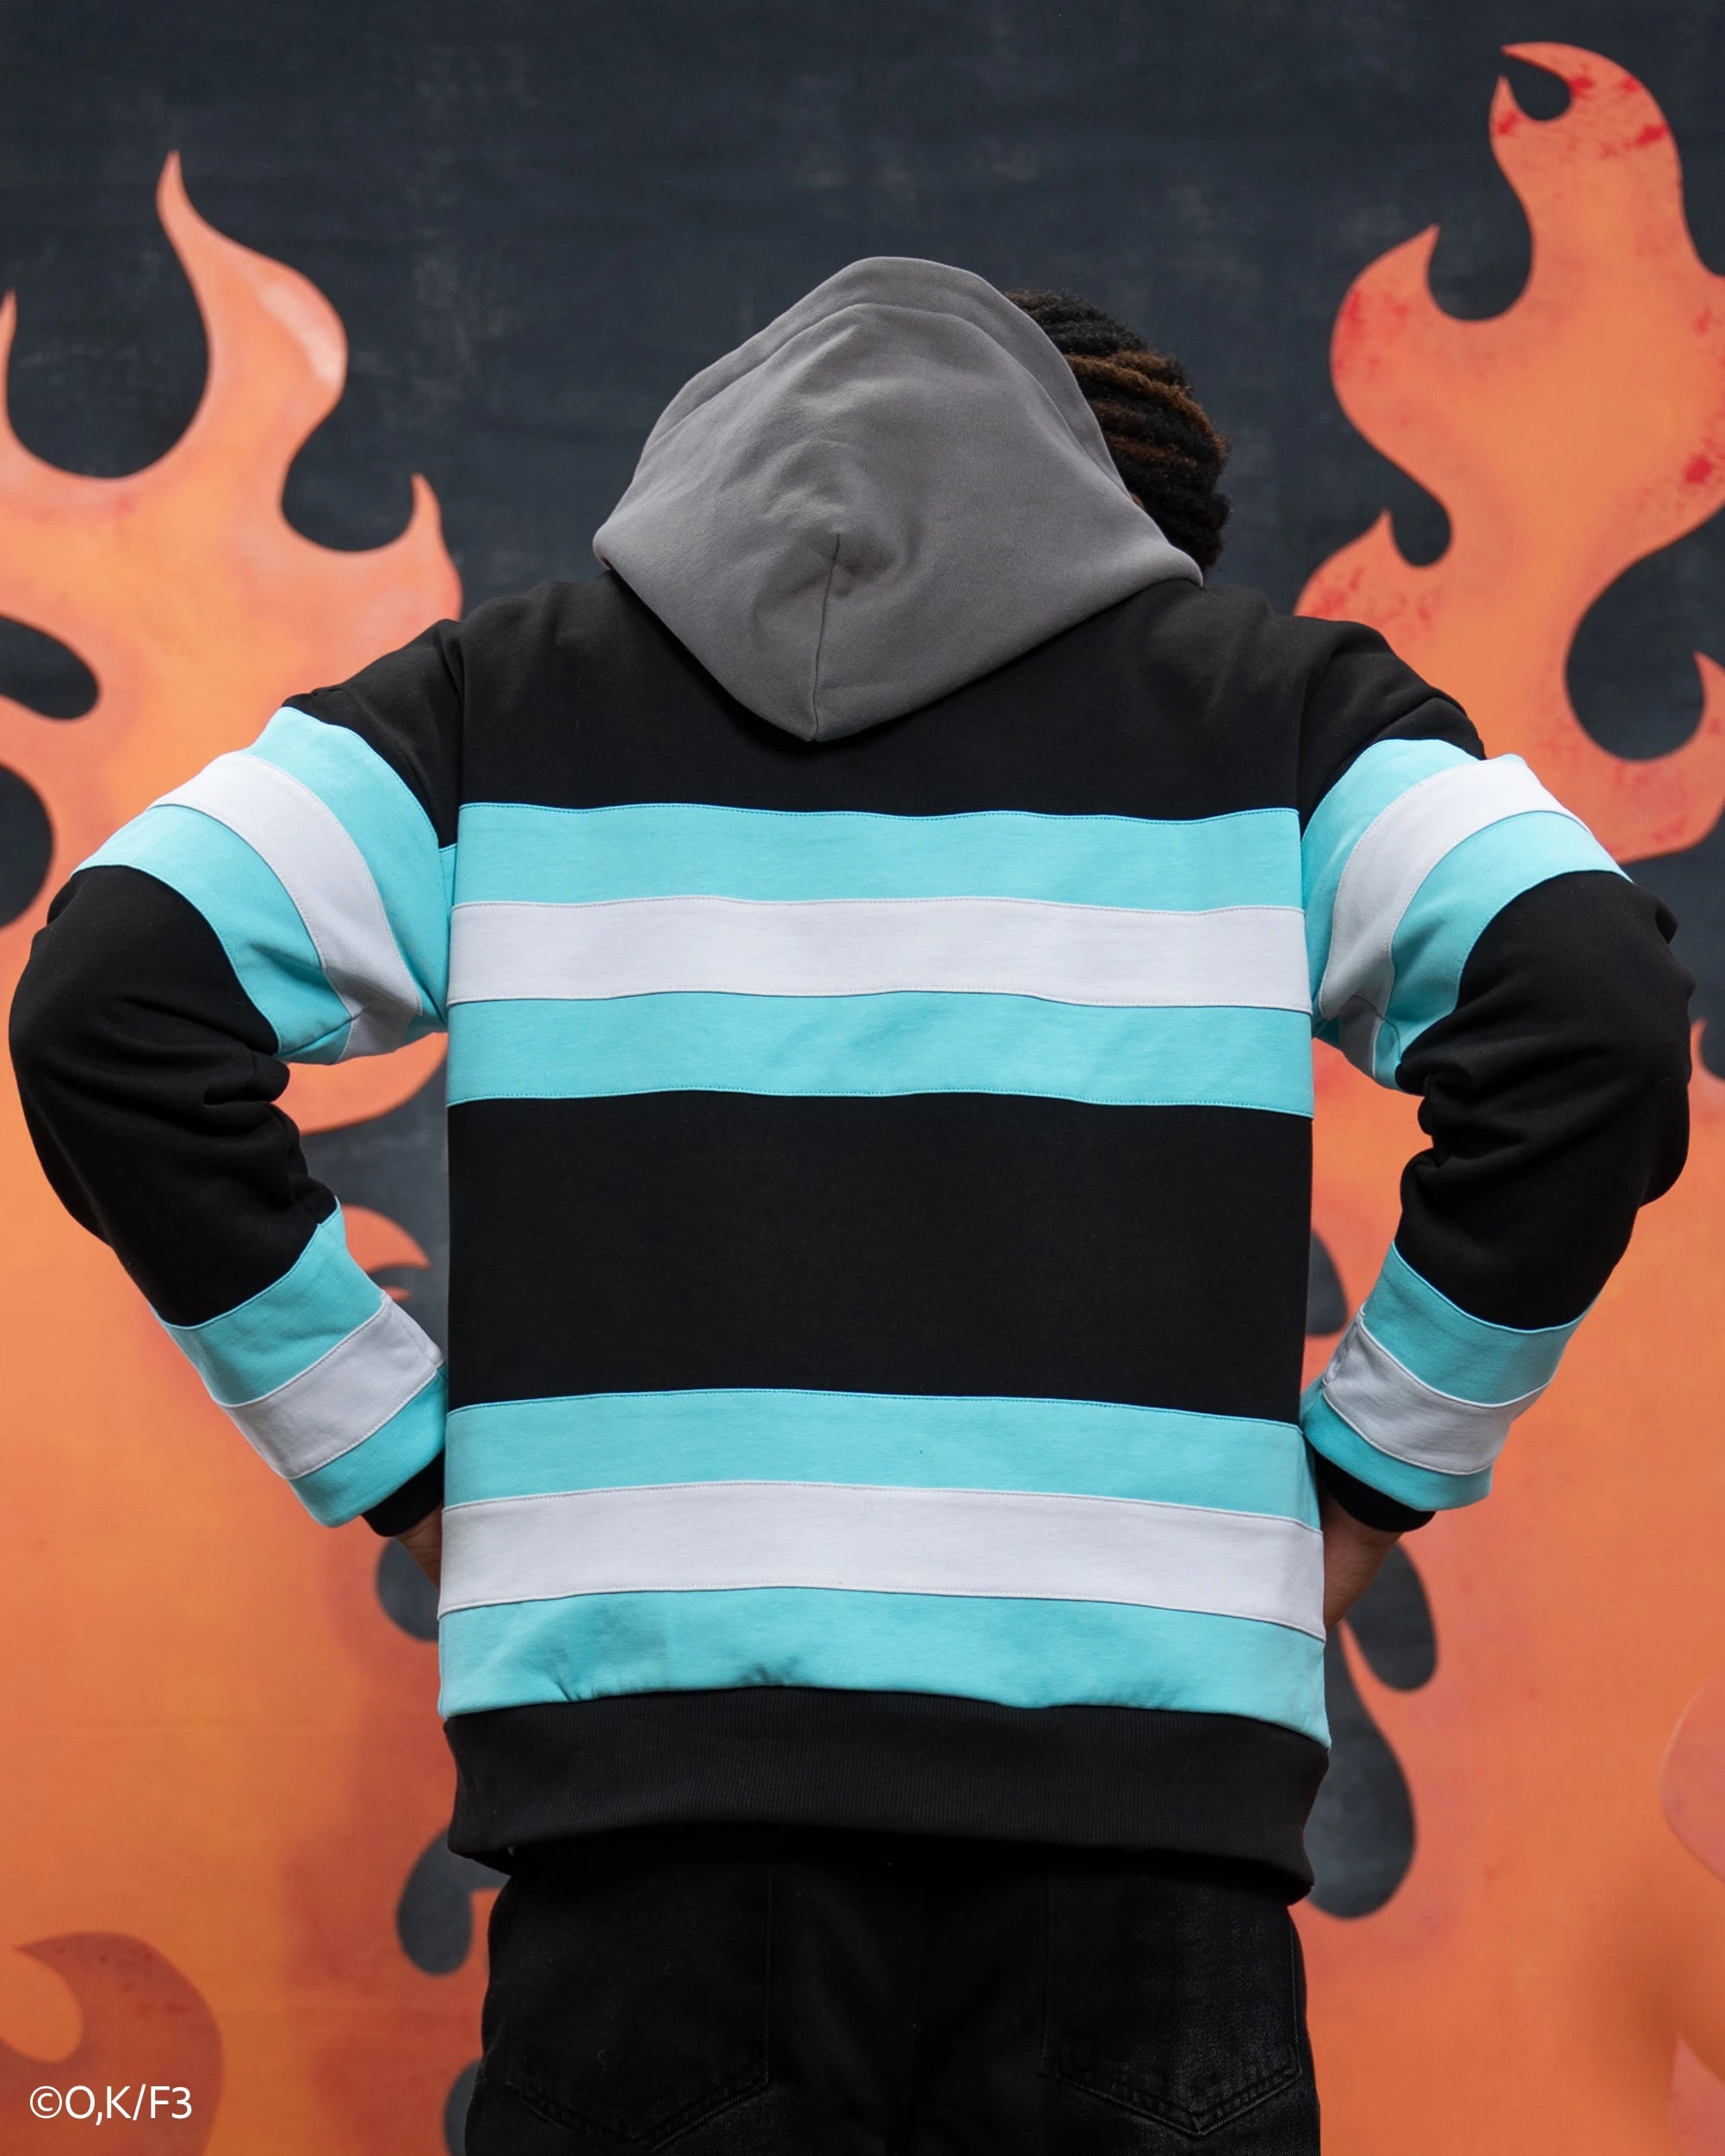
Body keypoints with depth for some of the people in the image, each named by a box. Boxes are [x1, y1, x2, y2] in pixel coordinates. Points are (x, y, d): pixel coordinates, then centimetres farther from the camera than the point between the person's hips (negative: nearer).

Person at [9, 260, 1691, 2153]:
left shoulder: (505, 698, 15)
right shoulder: (1277, 707, 12)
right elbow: (1590, 1016, -5)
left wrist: (407, 1467, 7)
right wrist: (1371, 1476, 5)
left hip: (646, 1764, 1)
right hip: (1131, 1784, 0)